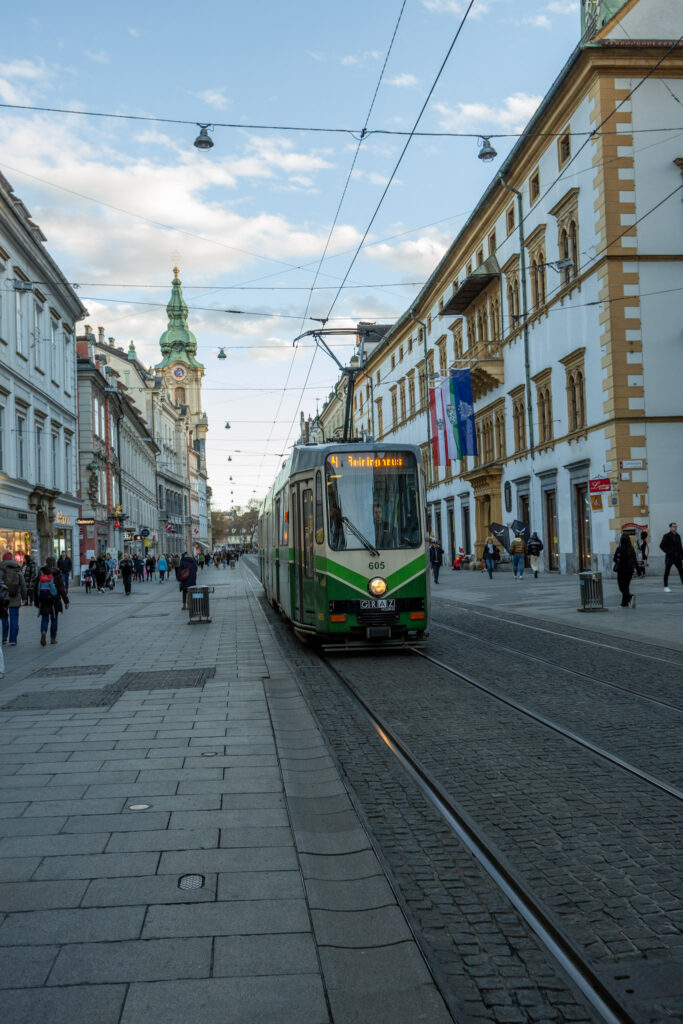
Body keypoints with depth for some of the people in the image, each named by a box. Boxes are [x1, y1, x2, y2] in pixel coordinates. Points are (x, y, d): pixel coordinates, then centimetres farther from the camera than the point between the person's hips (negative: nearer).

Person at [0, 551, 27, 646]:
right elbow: (23, 585, 5)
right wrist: (23, 597, 15)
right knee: (14, 619, 4)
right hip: (15, 599, 2)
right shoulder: (18, 569, 4)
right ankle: (13, 640, 3)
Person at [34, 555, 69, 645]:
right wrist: (66, 601, -4)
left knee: (44, 618, 7)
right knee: (54, 619, 10)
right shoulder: (56, 573, -6)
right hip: (54, 600, -2)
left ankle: (43, 632, -21)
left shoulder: (40, 573, 4)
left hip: (43, 601, 2)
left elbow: (36, 588, 8)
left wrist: (36, 602, 17)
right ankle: (53, 638, 15)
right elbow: (62, 588, -8)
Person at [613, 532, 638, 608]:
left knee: (622, 587, 2)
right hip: (630, 570, 5)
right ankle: (625, 603, 20)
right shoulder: (631, 549, 0)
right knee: (626, 586, 17)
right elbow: (635, 560, 2)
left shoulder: (619, 549, -13)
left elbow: (615, 559, -12)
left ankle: (630, 597, -24)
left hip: (621, 570, -5)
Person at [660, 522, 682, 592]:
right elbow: (661, 546, -7)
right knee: (666, 572, 2)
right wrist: (668, 552, -15)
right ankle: (666, 587, 10)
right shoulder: (666, 536, -4)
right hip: (669, 557, -5)